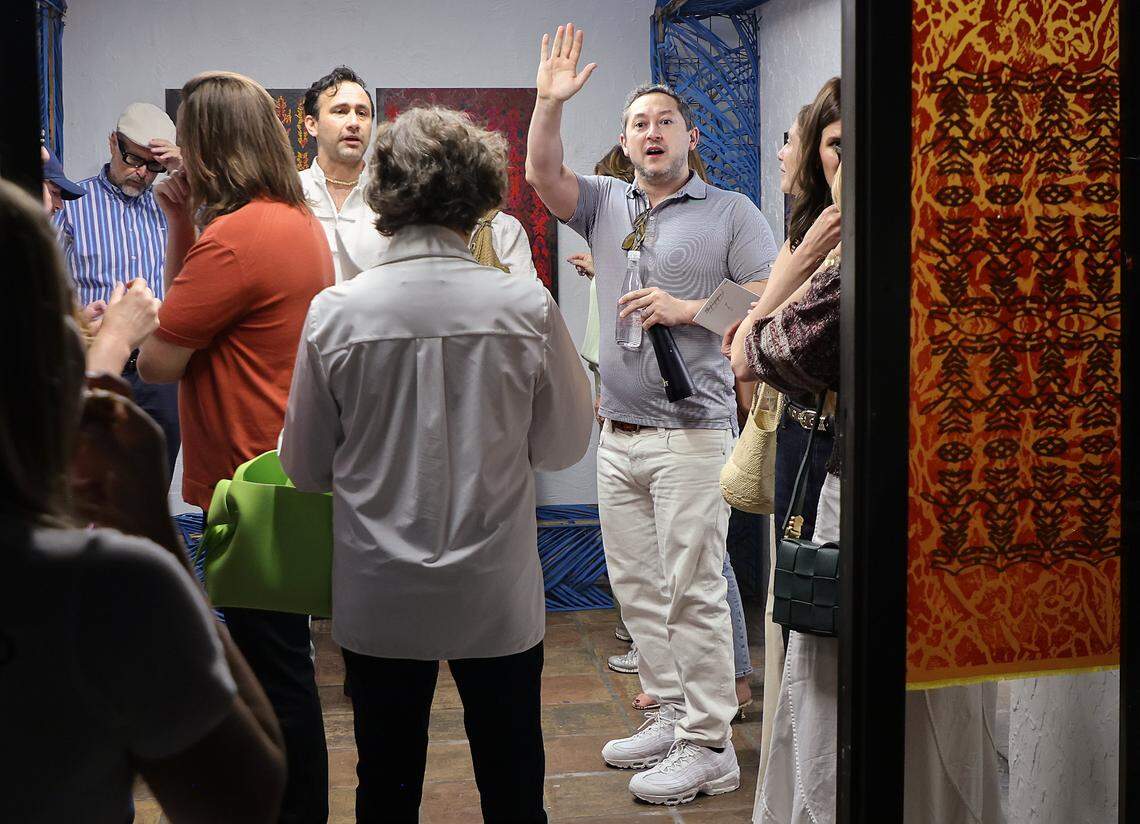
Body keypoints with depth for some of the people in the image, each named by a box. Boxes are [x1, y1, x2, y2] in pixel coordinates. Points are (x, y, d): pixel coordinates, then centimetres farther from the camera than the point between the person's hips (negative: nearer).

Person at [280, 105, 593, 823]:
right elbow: (565, 445, -1)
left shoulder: (334, 312, -11)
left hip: (378, 600, 0)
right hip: (499, 599, 0)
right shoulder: (528, 306, -12)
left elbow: (305, 466, -1)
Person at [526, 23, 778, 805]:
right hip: (619, 432, 6)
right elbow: (543, 174, 1)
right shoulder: (608, 203, 13)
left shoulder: (730, 212, 0)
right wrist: (551, 102, -12)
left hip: (691, 432, -6)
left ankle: (709, 746, 0)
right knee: (637, 586, 11)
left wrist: (685, 310, -14)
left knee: (693, 590, -6)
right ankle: (672, 717, 23)